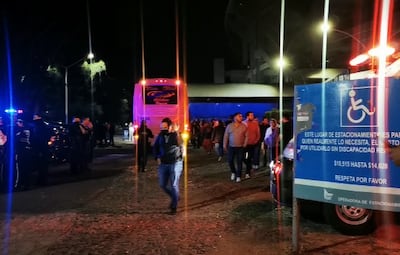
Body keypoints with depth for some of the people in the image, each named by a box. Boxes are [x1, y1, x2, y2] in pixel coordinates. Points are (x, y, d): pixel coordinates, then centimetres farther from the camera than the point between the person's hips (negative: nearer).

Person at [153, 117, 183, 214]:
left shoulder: (176, 135, -9)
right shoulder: (160, 135, 2)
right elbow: (155, 147, 15)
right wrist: (157, 157, 6)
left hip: (175, 163, -5)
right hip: (163, 164, 5)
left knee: (174, 185, -3)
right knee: (163, 185, 10)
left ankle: (174, 206, 12)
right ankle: (175, 197, 36)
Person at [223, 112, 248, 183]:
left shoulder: (244, 126, 1)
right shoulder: (229, 126, 2)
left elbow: (246, 136, 2)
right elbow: (226, 136, 4)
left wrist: (245, 145, -4)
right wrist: (225, 145, 2)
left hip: (240, 147, -1)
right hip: (231, 147, 1)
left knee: (239, 162, 1)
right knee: (230, 160, 4)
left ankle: (238, 176, 11)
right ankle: (233, 172, 29)